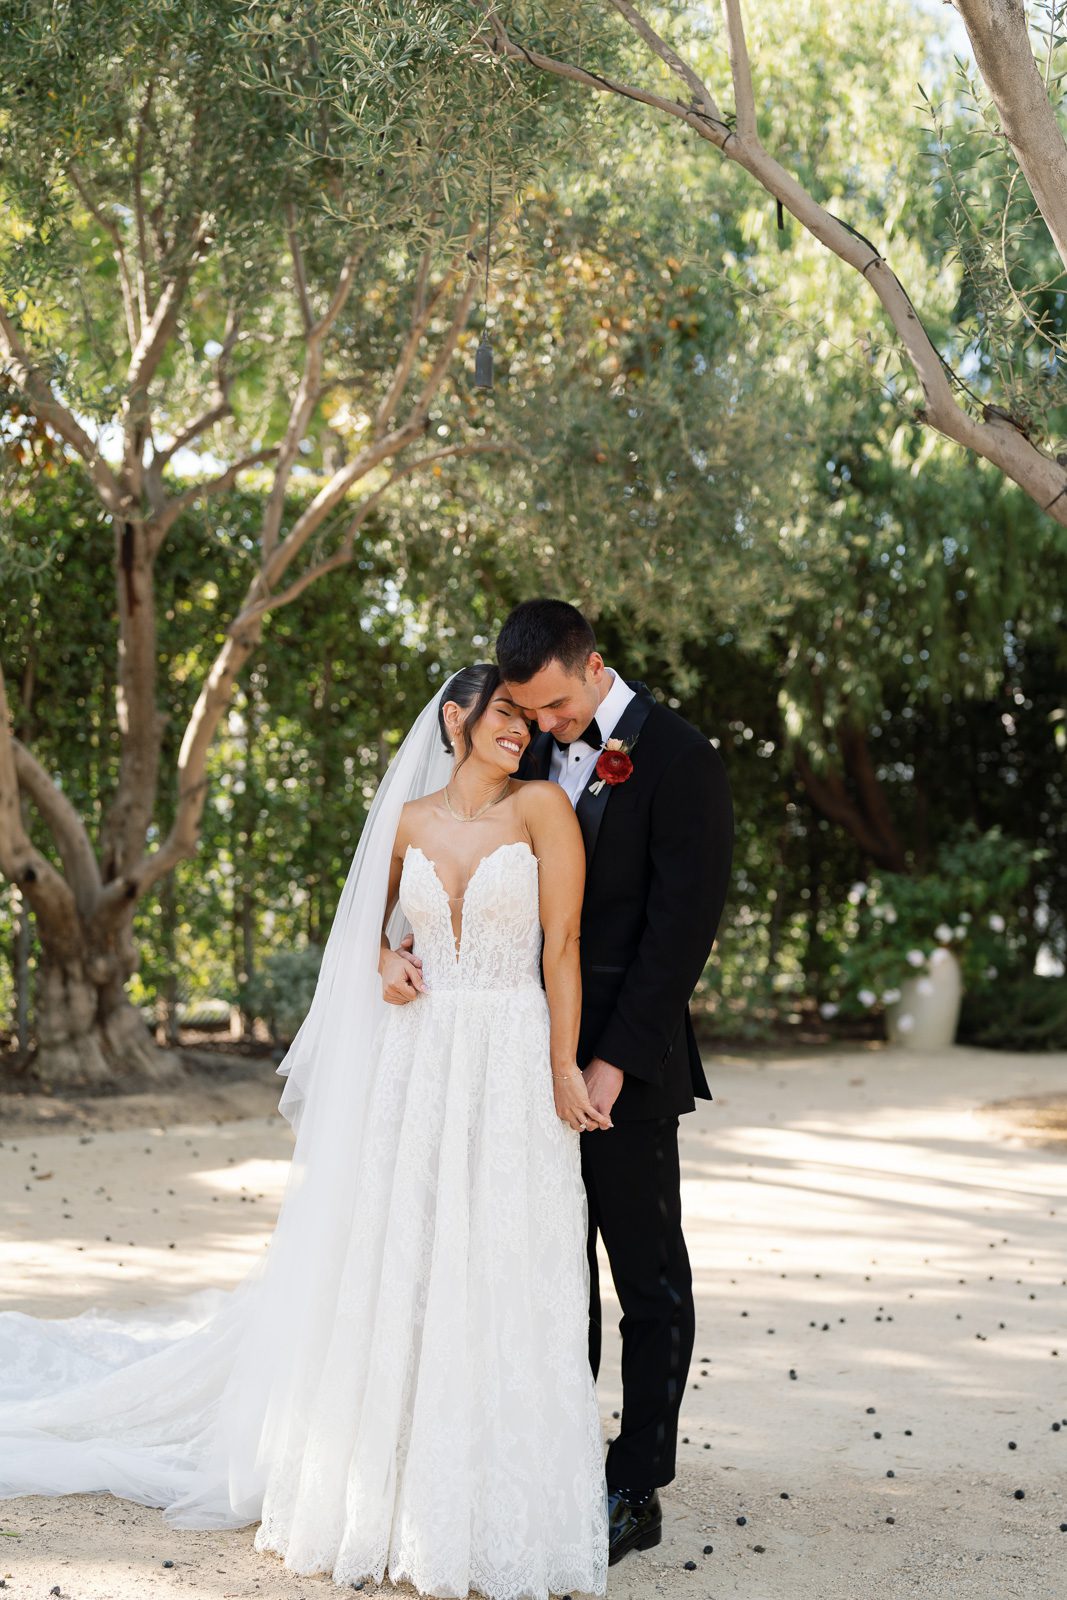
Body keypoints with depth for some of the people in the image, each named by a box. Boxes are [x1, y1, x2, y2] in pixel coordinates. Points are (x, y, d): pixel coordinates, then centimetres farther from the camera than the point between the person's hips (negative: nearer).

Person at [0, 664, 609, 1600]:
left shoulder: (540, 807, -3)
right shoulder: (409, 821, 8)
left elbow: (562, 945, -5)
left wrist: (565, 1069, -9)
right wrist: (386, 961, 1)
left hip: (509, 1067, -3)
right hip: (411, 1065, 3)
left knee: (498, 1288, 0)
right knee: (390, 1271, 7)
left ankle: (493, 1511, 12)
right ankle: (381, 1486, 21)